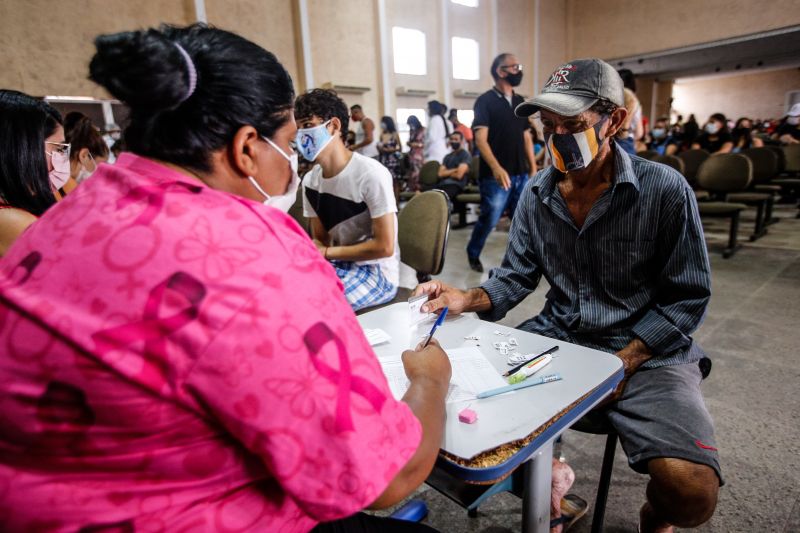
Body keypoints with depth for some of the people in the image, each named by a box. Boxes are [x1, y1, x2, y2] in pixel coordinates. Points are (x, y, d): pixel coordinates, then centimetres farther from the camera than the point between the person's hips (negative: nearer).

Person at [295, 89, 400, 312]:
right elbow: (320, 239, 10)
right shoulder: (310, 181, 1)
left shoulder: (371, 174, -20)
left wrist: (326, 252, -14)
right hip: (340, 264, 7)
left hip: (377, 272, -6)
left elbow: (384, 246, -19)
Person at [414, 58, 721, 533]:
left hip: (647, 351, -3)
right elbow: (518, 275, 6)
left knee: (691, 489, -23)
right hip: (557, 337, 4)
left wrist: (621, 363, -16)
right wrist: (467, 299, -14)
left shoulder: (665, 190, -11)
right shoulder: (537, 194, 2)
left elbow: (687, 297, -7)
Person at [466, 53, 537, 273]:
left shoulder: (520, 102, 14)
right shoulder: (485, 101, -5)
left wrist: (533, 168, 10)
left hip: (521, 174, 6)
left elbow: (526, 137, 17)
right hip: (496, 176, -6)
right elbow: (480, 139, -15)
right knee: (489, 219, 1)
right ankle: (473, 254, 24)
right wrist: (496, 168, -27)